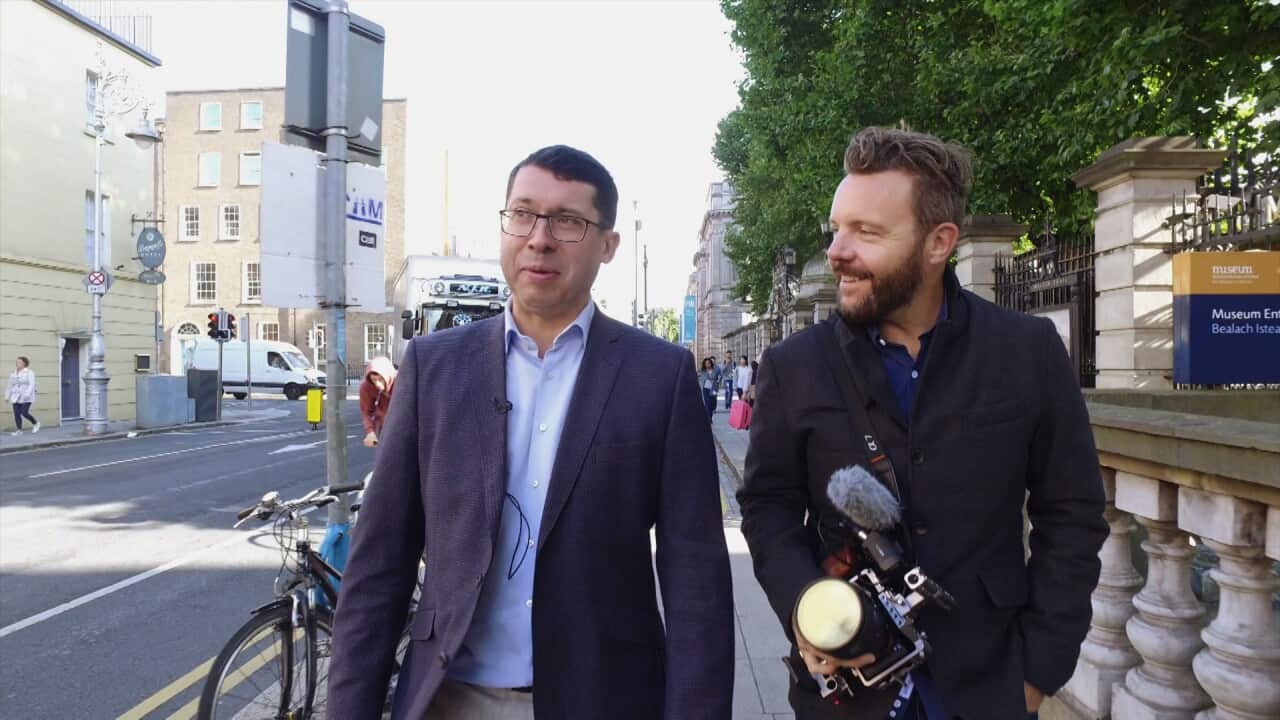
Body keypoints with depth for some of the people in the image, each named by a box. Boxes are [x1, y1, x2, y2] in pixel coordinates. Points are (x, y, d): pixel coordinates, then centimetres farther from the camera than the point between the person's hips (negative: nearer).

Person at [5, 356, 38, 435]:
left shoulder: (29, 373, -5)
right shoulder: (13, 374, 13)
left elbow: (32, 384, -14)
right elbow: (9, 385, 18)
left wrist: (27, 394, -25)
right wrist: (7, 396, 14)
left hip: (26, 398, -6)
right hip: (15, 398, 6)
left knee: (24, 413, -12)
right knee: (17, 414, 0)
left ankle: (36, 423, 10)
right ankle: (19, 430, 5)